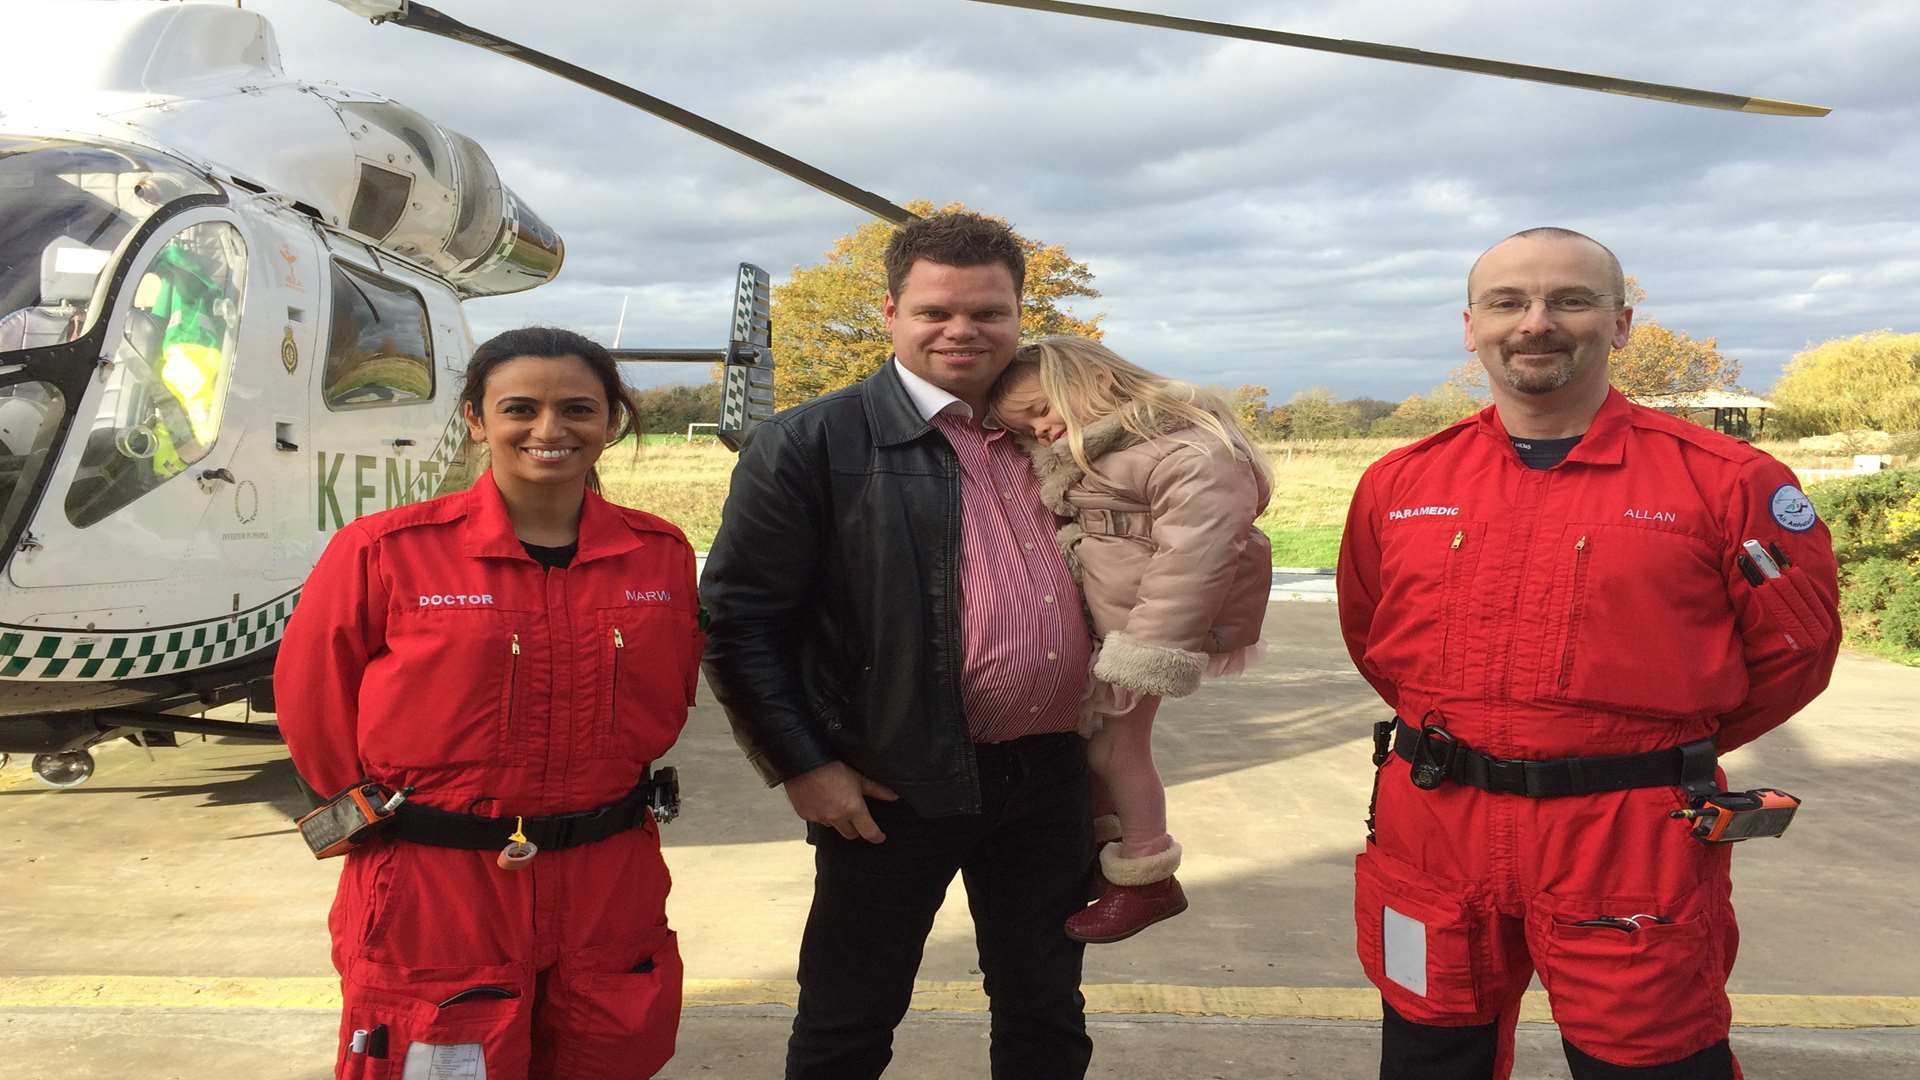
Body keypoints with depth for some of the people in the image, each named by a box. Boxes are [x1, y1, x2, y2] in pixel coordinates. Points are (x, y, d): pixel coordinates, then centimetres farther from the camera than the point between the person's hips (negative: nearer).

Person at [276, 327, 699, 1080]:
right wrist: (397, 820, 6)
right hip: (434, 899, -3)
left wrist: (606, 795, 8)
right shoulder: (383, 553, -11)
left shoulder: (661, 555, -1)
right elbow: (315, 705, 0)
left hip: (612, 892, 4)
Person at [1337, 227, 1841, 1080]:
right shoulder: (1399, 483, 4)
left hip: (1632, 847, -3)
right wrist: (1449, 736, 10)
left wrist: (1659, 754, 3)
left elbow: (1795, 649, 2)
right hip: (1432, 833, 4)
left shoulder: (1723, 481, -5)